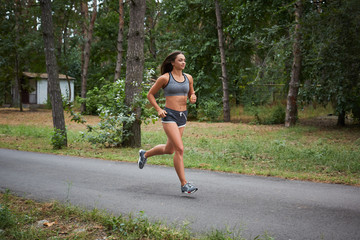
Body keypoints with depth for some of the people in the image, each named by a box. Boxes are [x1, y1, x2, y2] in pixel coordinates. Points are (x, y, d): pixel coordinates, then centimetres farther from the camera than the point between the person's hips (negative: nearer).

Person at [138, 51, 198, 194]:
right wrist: (158, 110, -9)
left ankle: (145, 154, 45)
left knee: (169, 150, 18)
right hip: (169, 116, -7)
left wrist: (193, 98, -4)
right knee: (180, 149, -16)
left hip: (182, 117, 7)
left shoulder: (188, 78, 9)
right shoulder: (165, 78, -5)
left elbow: (191, 96, 21)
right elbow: (150, 94, 3)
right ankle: (184, 184, -10)